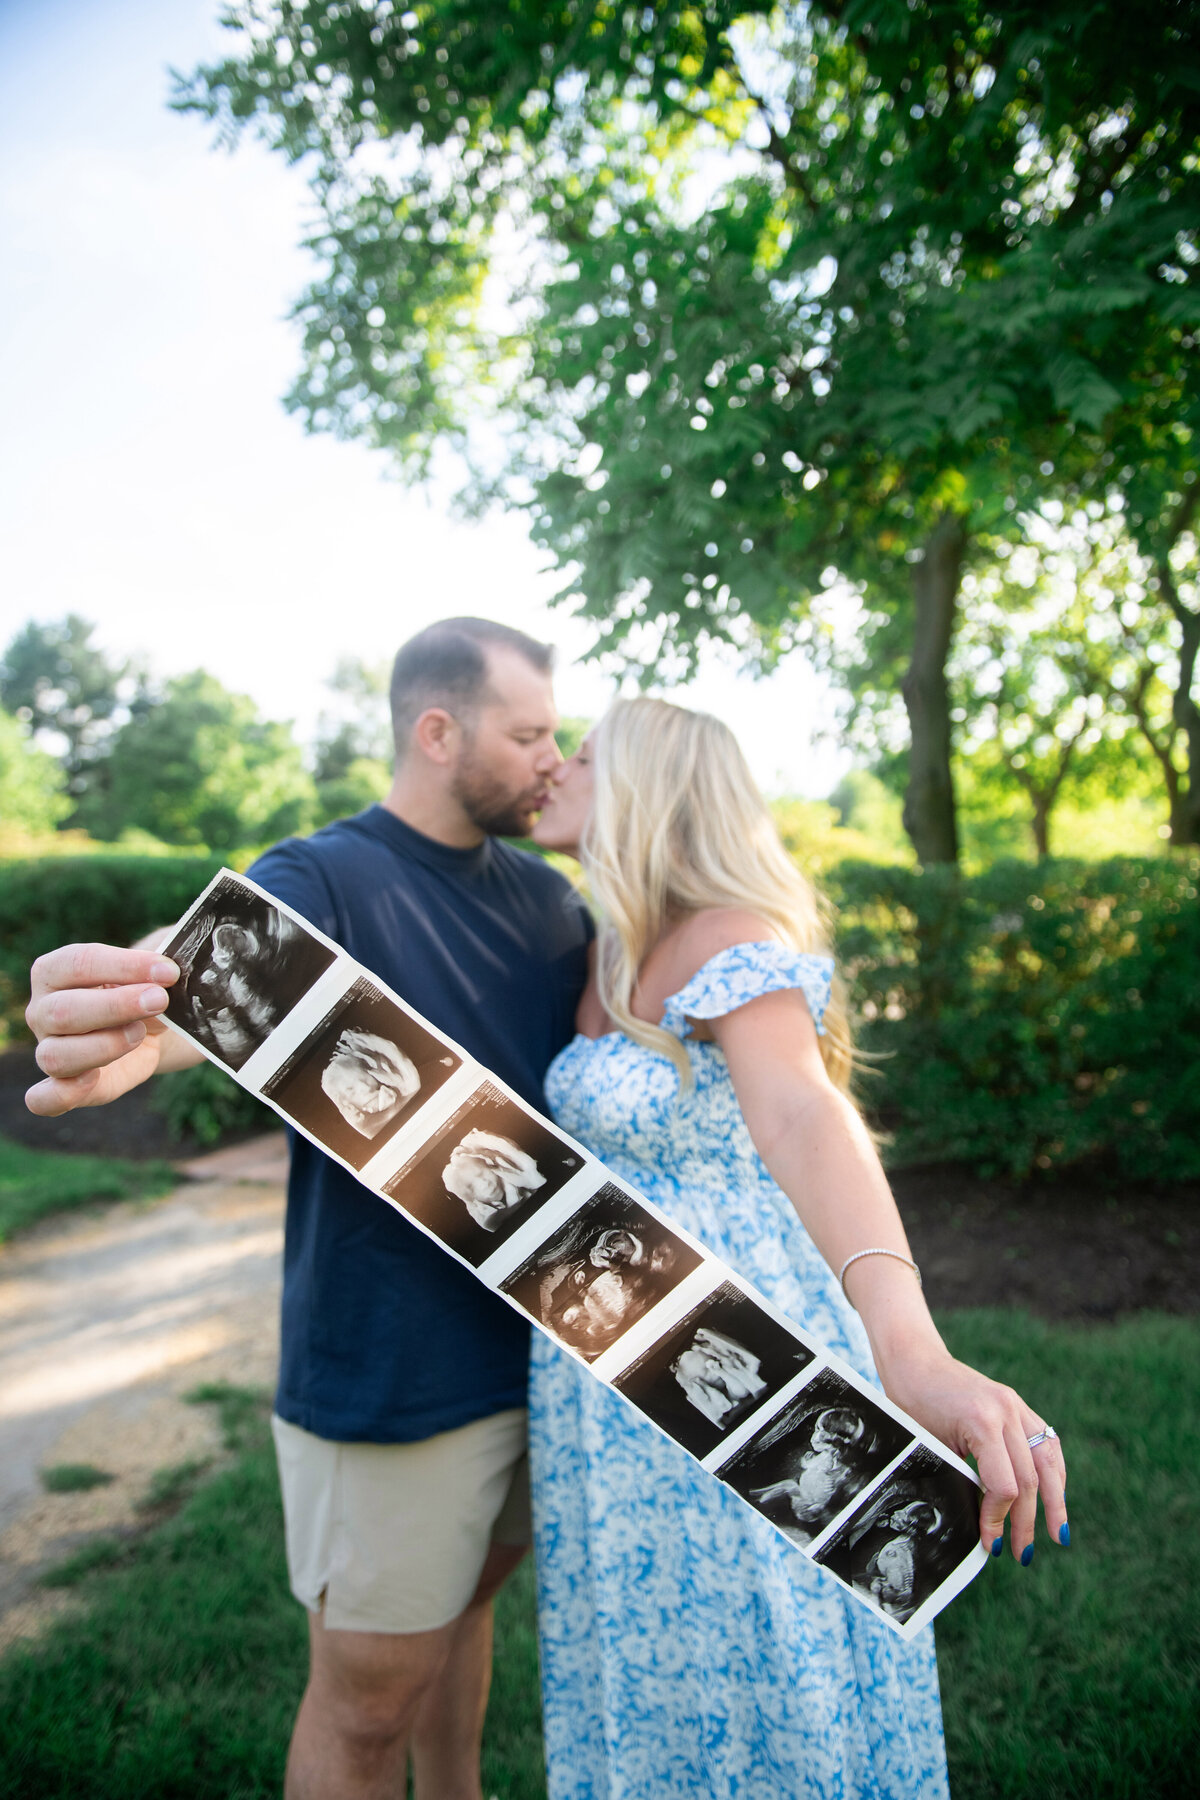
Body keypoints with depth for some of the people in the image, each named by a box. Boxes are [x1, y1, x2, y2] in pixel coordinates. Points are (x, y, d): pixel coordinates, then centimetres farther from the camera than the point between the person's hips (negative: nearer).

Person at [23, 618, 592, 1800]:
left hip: (536, 1340, 6)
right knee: (369, 1698, 9)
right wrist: (129, 1027, -57)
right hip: (390, 1374, -6)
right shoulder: (323, 880, -15)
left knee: (463, 1604, 27)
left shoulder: (544, 898, 5)